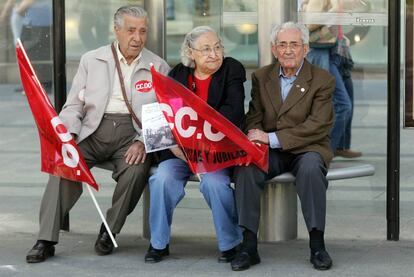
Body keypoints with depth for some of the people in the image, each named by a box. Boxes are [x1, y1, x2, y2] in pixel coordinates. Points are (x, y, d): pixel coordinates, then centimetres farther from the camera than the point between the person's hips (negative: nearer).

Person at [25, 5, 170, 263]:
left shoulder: (159, 67, 9)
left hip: (132, 133, -1)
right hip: (94, 129, 1)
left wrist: (143, 142, -14)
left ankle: (109, 232, -10)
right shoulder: (92, 60, 12)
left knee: (136, 170, -32)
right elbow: (74, 105, 11)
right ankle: (46, 240, -25)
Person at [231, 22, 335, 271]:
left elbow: (319, 126, -12)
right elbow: (254, 116, 7)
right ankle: (249, 245, -26)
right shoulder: (261, 77, 12)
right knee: (245, 168, -29)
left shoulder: (322, 80, -2)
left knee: (311, 167, -37)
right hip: (270, 152, 3)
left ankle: (317, 244, -26)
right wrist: (255, 139, -20)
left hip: (306, 149, -2)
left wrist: (272, 138, -20)